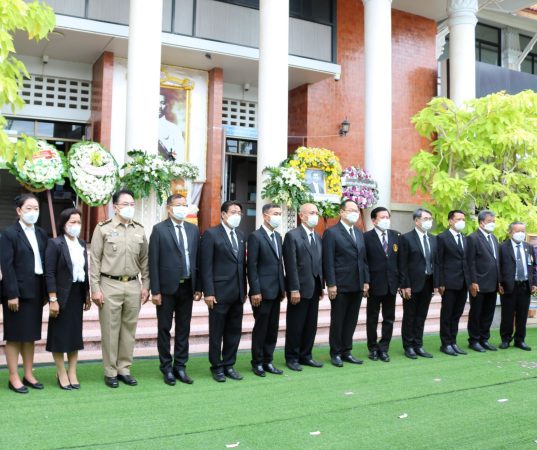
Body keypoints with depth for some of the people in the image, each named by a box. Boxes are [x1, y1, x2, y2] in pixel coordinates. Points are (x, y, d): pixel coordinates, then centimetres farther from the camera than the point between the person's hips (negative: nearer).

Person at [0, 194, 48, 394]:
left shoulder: (42, 234, 10)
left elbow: (45, 263, 9)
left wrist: (46, 292, 6)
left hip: (36, 291, 6)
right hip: (17, 291, -6)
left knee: (31, 334, 13)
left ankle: (28, 375, 23)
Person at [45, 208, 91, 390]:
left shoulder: (82, 244, 9)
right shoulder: (55, 244, -9)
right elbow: (49, 273, -14)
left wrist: (87, 294, 9)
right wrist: (53, 299, -18)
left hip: (78, 294, 6)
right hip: (62, 294, -6)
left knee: (75, 333, 10)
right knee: (60, 334, 4)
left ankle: (72, 372, 20)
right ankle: (61, 373, 15)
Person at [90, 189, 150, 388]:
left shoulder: (139, 230, 9)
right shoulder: (103, 229, -2)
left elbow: (144, 260, 12)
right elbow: (94, 260, -4)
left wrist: (146, 285, 6)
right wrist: (95, 288, -8)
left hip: (133, 285, 4)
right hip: (109, 285, -3)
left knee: (129, 329, 9)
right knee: (110, 330, 3)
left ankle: (124, 369, 20)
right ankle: (110, 372, 15)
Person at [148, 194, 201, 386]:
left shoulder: (193, 230, 9)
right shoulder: (159, 229, -5)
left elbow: (197, 260, 9)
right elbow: (153, 262, -7)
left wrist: (198, 287, 5)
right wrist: (155, 290, -11)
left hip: (187, 287, 4)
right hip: (167, 287, -4)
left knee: (183, 329, 11)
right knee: (164, 329, 7)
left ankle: (180, 367, 22)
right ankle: (167, 368, 18)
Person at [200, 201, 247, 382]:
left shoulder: (240, 235, 13)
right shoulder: (211, 234, -6)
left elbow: (242, 264, 15)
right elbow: (206, 266, -10)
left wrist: (244, 290, 11)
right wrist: (208, 292, -14)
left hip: (237, 293, 6)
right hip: (219, 293, -6)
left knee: (234, 331, 11)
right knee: (216, 332, 5)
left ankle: (229, 365, 24)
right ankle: (217, 367, 19)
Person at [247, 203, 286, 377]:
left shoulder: (278, 237, 14)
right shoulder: (255, 236, -9)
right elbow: (252, 266, -13)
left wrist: (283, 288, 12)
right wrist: (255, 291, -16)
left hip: (276, 291, 7)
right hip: (262, 291, -7)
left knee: (273, 328, 11)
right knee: (261, 328, 3)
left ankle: (267, 361, 21)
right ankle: (257, 363, 16)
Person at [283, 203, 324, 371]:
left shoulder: (318, 237, 14)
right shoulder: (292, 236, -8)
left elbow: (320, 263, 14)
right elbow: (291, 265, -14)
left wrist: (321, 286, 10)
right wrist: (294, 289, -17)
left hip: (314, 288, 7)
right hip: (299, 288, -7)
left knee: (311, 325, 12)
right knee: (295, 325, 4)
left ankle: (305, 355, 23)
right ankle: (292, 358, 16)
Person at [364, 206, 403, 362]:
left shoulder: (396, 236, 6)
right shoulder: (366, 237, -7)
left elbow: (400, 260, 6)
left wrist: (401, 282, 2)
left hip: (391, 284, 4)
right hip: (374, 284, -4)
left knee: (389, 319, 9)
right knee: (372, 319, 8)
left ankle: (383, 348, 20)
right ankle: (373, 348, 21)